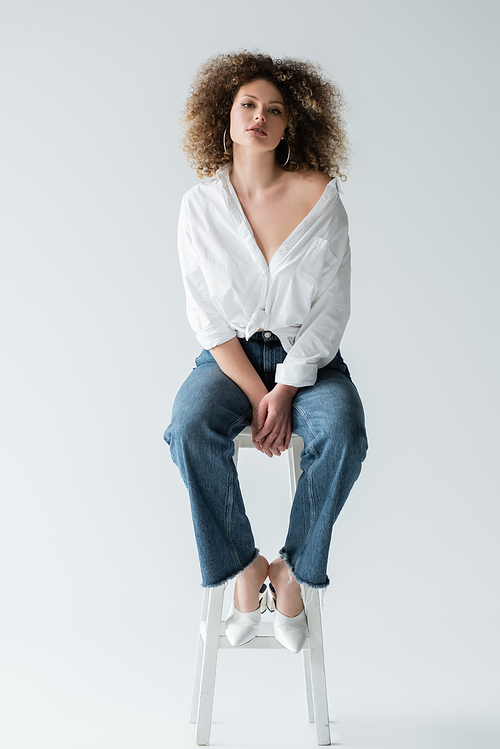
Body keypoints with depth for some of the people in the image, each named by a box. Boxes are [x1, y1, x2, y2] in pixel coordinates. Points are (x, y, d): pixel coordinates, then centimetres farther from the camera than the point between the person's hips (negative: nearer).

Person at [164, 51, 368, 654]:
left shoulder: (319, 196, -5)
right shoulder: (201, 204, -2)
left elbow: (332, 306, -6)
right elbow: (208, 316, -4)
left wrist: (288, 389, -17)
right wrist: (256, 394, -15)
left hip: (307, 354, 0)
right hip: (230, 355, 1)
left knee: (343, 432, -31)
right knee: (191, 427, -30)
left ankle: (293, 570, -10)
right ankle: (243, 565, -10)